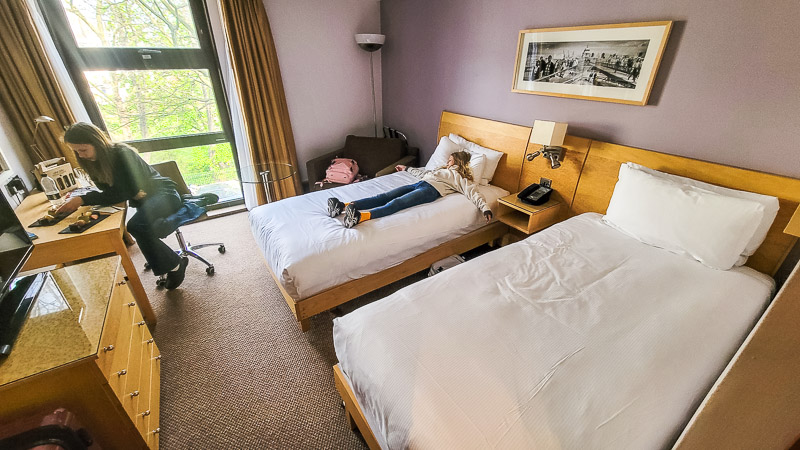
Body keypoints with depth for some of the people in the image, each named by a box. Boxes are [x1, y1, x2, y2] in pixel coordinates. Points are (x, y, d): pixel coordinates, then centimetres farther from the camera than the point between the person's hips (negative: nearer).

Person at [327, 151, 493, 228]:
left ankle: (362, 216, -55)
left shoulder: (462, 179, 21)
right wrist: (406, 168, 57)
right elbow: (423, 172, 48)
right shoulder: (444, 170, 40)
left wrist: (485, 209, -9)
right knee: (384, 196, -18)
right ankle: (344, 206, -35)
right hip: (419, 184, 5)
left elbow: (474, 193, 9)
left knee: (398, 202, -32)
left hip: (431, 190, -5)